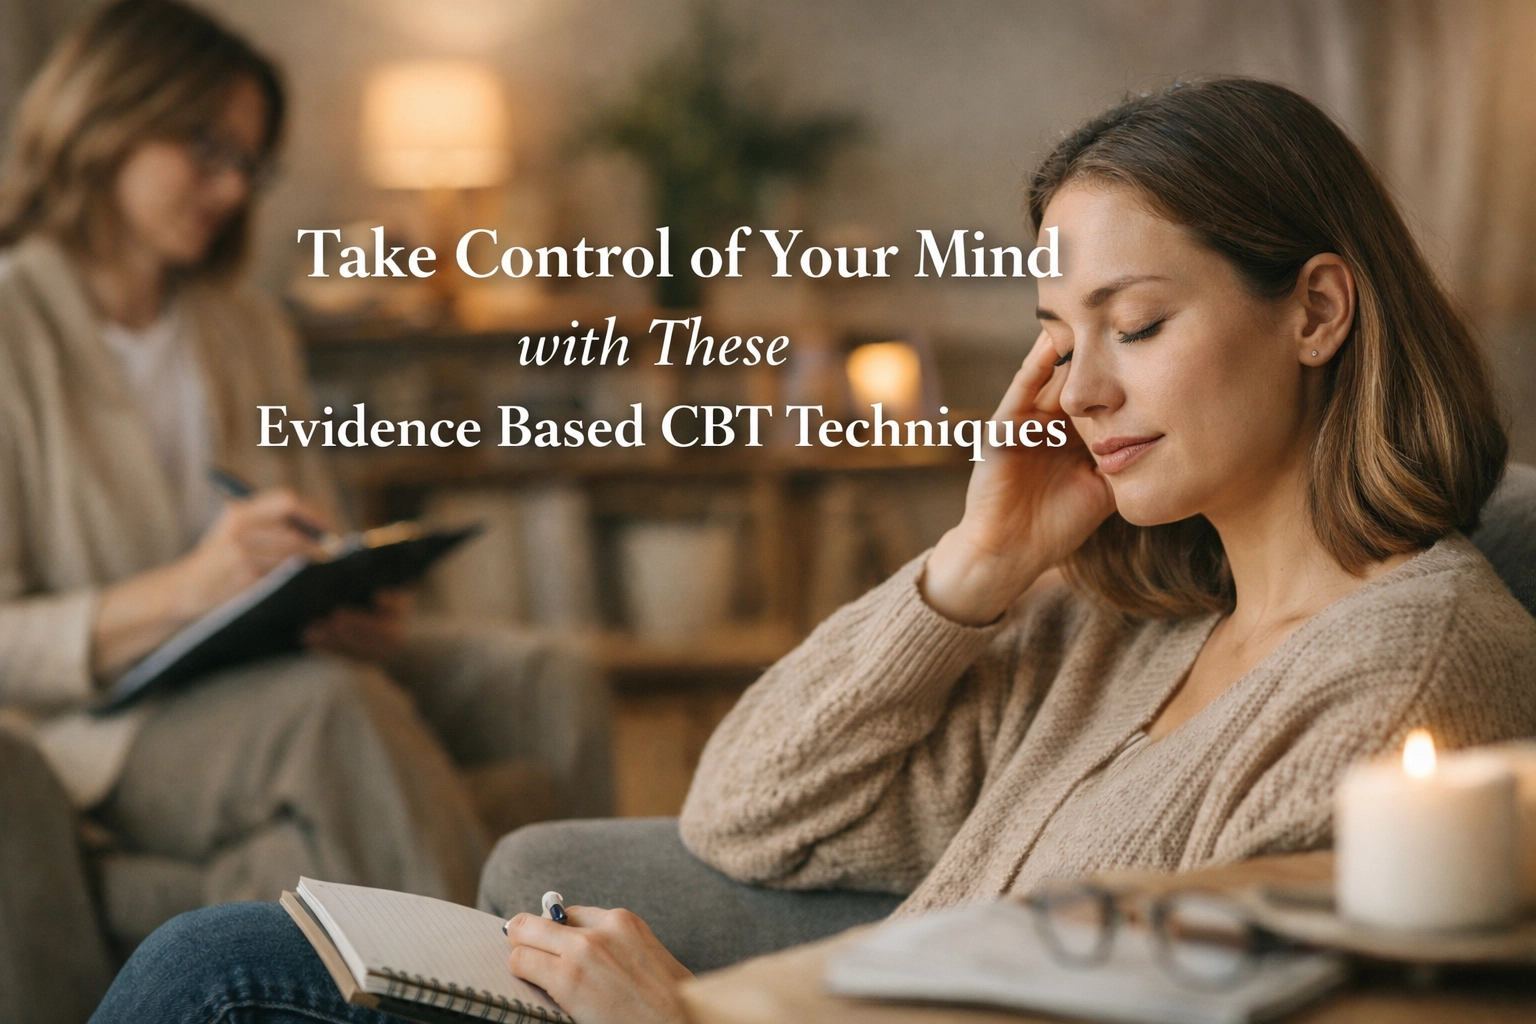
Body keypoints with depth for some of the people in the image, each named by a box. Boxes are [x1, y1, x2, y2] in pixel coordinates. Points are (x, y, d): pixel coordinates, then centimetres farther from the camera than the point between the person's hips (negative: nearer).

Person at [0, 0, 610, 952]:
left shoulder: (249, 328, 19)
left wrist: (353, 604, -6)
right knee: (335, 707, -36)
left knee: (551, 684, -17)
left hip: (270, 668, 7)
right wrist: (183, 590, -26)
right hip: (92, 722, -7)